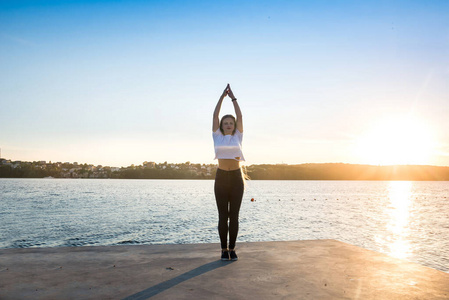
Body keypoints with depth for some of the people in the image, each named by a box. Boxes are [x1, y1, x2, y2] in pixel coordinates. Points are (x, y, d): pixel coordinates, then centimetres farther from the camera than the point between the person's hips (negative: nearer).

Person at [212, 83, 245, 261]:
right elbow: (215, 115, 3)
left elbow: (239, 116, 3)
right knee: (223, 216, 2)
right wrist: (222, 96, 5)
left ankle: (232, 249, 12)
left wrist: (233, 97, 6)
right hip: (221, 178, 0)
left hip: (236, 178, 1)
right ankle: (224, 249, 11)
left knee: (234, 216, 3)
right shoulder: (217, 137, 5)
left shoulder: (238, 137, 7)